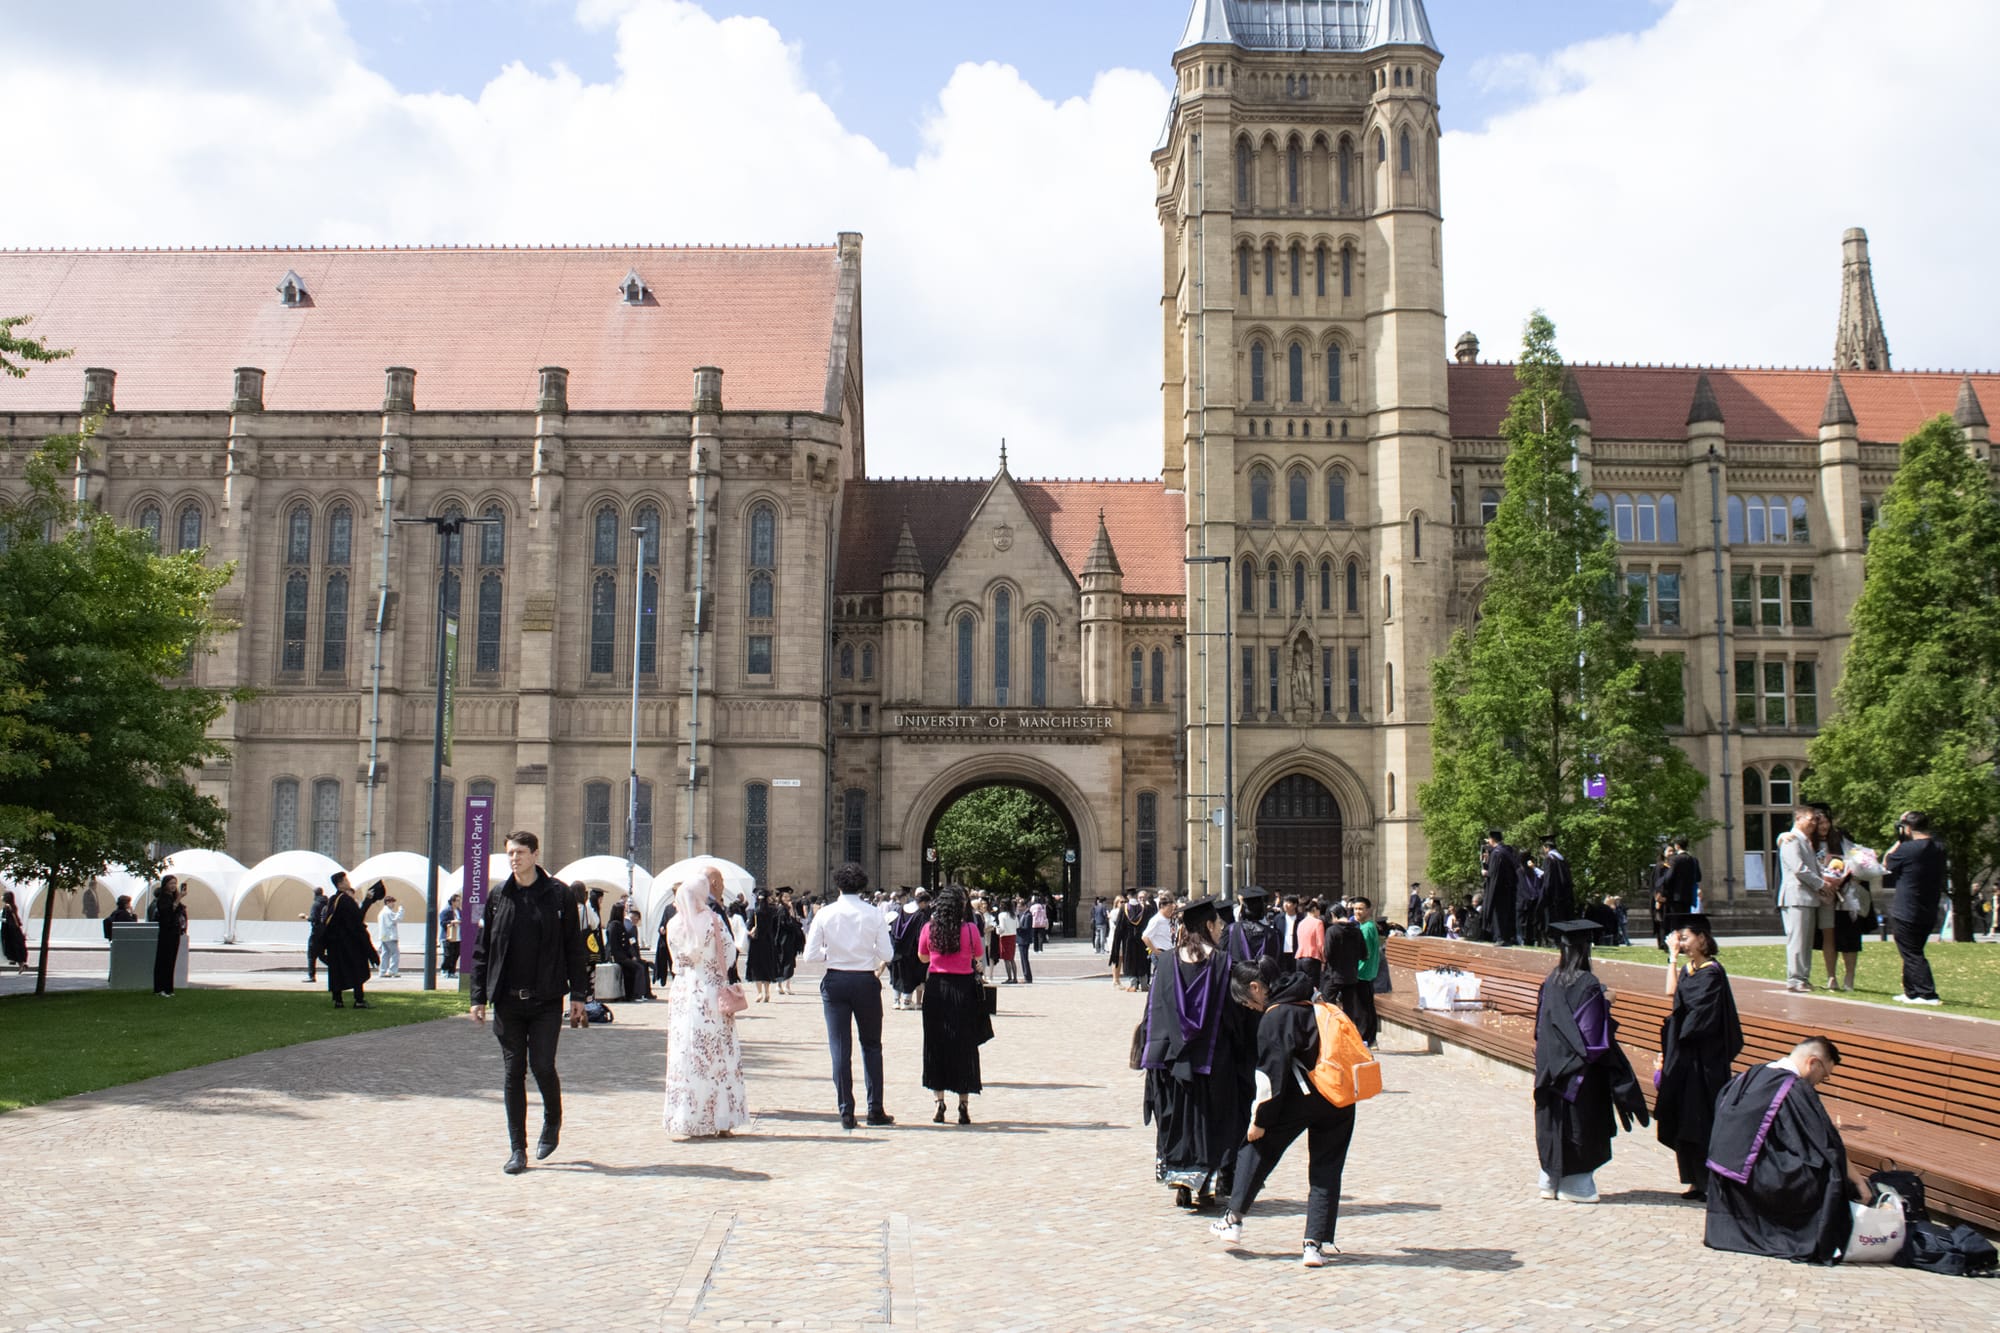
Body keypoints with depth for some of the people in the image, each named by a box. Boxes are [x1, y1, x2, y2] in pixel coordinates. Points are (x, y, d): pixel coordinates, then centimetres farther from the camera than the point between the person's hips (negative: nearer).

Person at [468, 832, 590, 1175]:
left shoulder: (559, 895, 0)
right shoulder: (498, 896, 7)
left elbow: (574, 948, 2)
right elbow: (482, 949, 11)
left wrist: (578, 995, -1)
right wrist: (479, 997, 6)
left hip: (546, 999, -2)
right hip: (507, 1000, 3)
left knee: (542, 1066, -6)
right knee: (512, 1072, 3)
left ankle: (552, 1121, 24)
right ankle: (518, 1148, 10)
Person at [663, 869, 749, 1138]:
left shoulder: (676, 923, 2)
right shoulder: (713, 920, -11)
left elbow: (676, 958, 10)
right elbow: (727, 956, -5)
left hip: (682, 993, 4)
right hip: (710, 993, -4)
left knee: (685, 1055, 8)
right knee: (715, 1056, 3)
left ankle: (686, 1120, 11)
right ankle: (715, 1120, 5)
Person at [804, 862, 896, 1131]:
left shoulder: (825, 914, -5)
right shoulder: (874, 914, -6)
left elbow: (810, 955, -6)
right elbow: (886, 954, -7)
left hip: (835, 981, 0)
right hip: (866, 981, 0)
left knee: (840, 1048, 5)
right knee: (872, 1046, 13)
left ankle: (846, 1113, 5)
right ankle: (875, 1110, 12)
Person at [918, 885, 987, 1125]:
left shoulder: (929, 928, -3)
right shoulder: (970, 929, -8)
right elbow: (978, 956, 8)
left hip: (936, 987, 1)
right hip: (964, 987, -1)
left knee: (935, 1045, 9)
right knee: (964, 1047, 7)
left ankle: (939, 1104, 5)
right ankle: (964, 1106, 6)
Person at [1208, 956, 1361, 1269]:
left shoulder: (1275, 1016, -10)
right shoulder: (1311, 1002, 13)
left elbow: (1271, 1072, -13)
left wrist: (1260, 1119, -8)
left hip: (1301, 1098, -6)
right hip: (1340, 1102, 6)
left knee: (1257, 1148, 13)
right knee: (1326, 1170, 9)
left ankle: (1234, 1220, 16)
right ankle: (1317, 1243, 4)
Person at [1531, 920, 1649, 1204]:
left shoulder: (1550, 982, 2)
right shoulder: (1589, 985, -16)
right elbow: (1594, 1034, -16)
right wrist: (1605, 1005, -2)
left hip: (1553, 1068, 6)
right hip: (1580, 1068, -6)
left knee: (1554, 1124, 14)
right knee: (1578, 1124, 4)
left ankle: (1551, 1180, 21)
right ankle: (1575, 1184, 10)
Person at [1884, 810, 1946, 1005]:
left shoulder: (1907, 849, -19)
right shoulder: (1939, 849, 4)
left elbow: (1886, 865, -1)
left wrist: (1899, 840, 3)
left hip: (1907, 914, -8)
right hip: (1929, 914, 8)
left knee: (1912, 954, -3)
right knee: (1914, 953, 18)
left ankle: (1928, 994, -9)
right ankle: (1911, 992, 25)